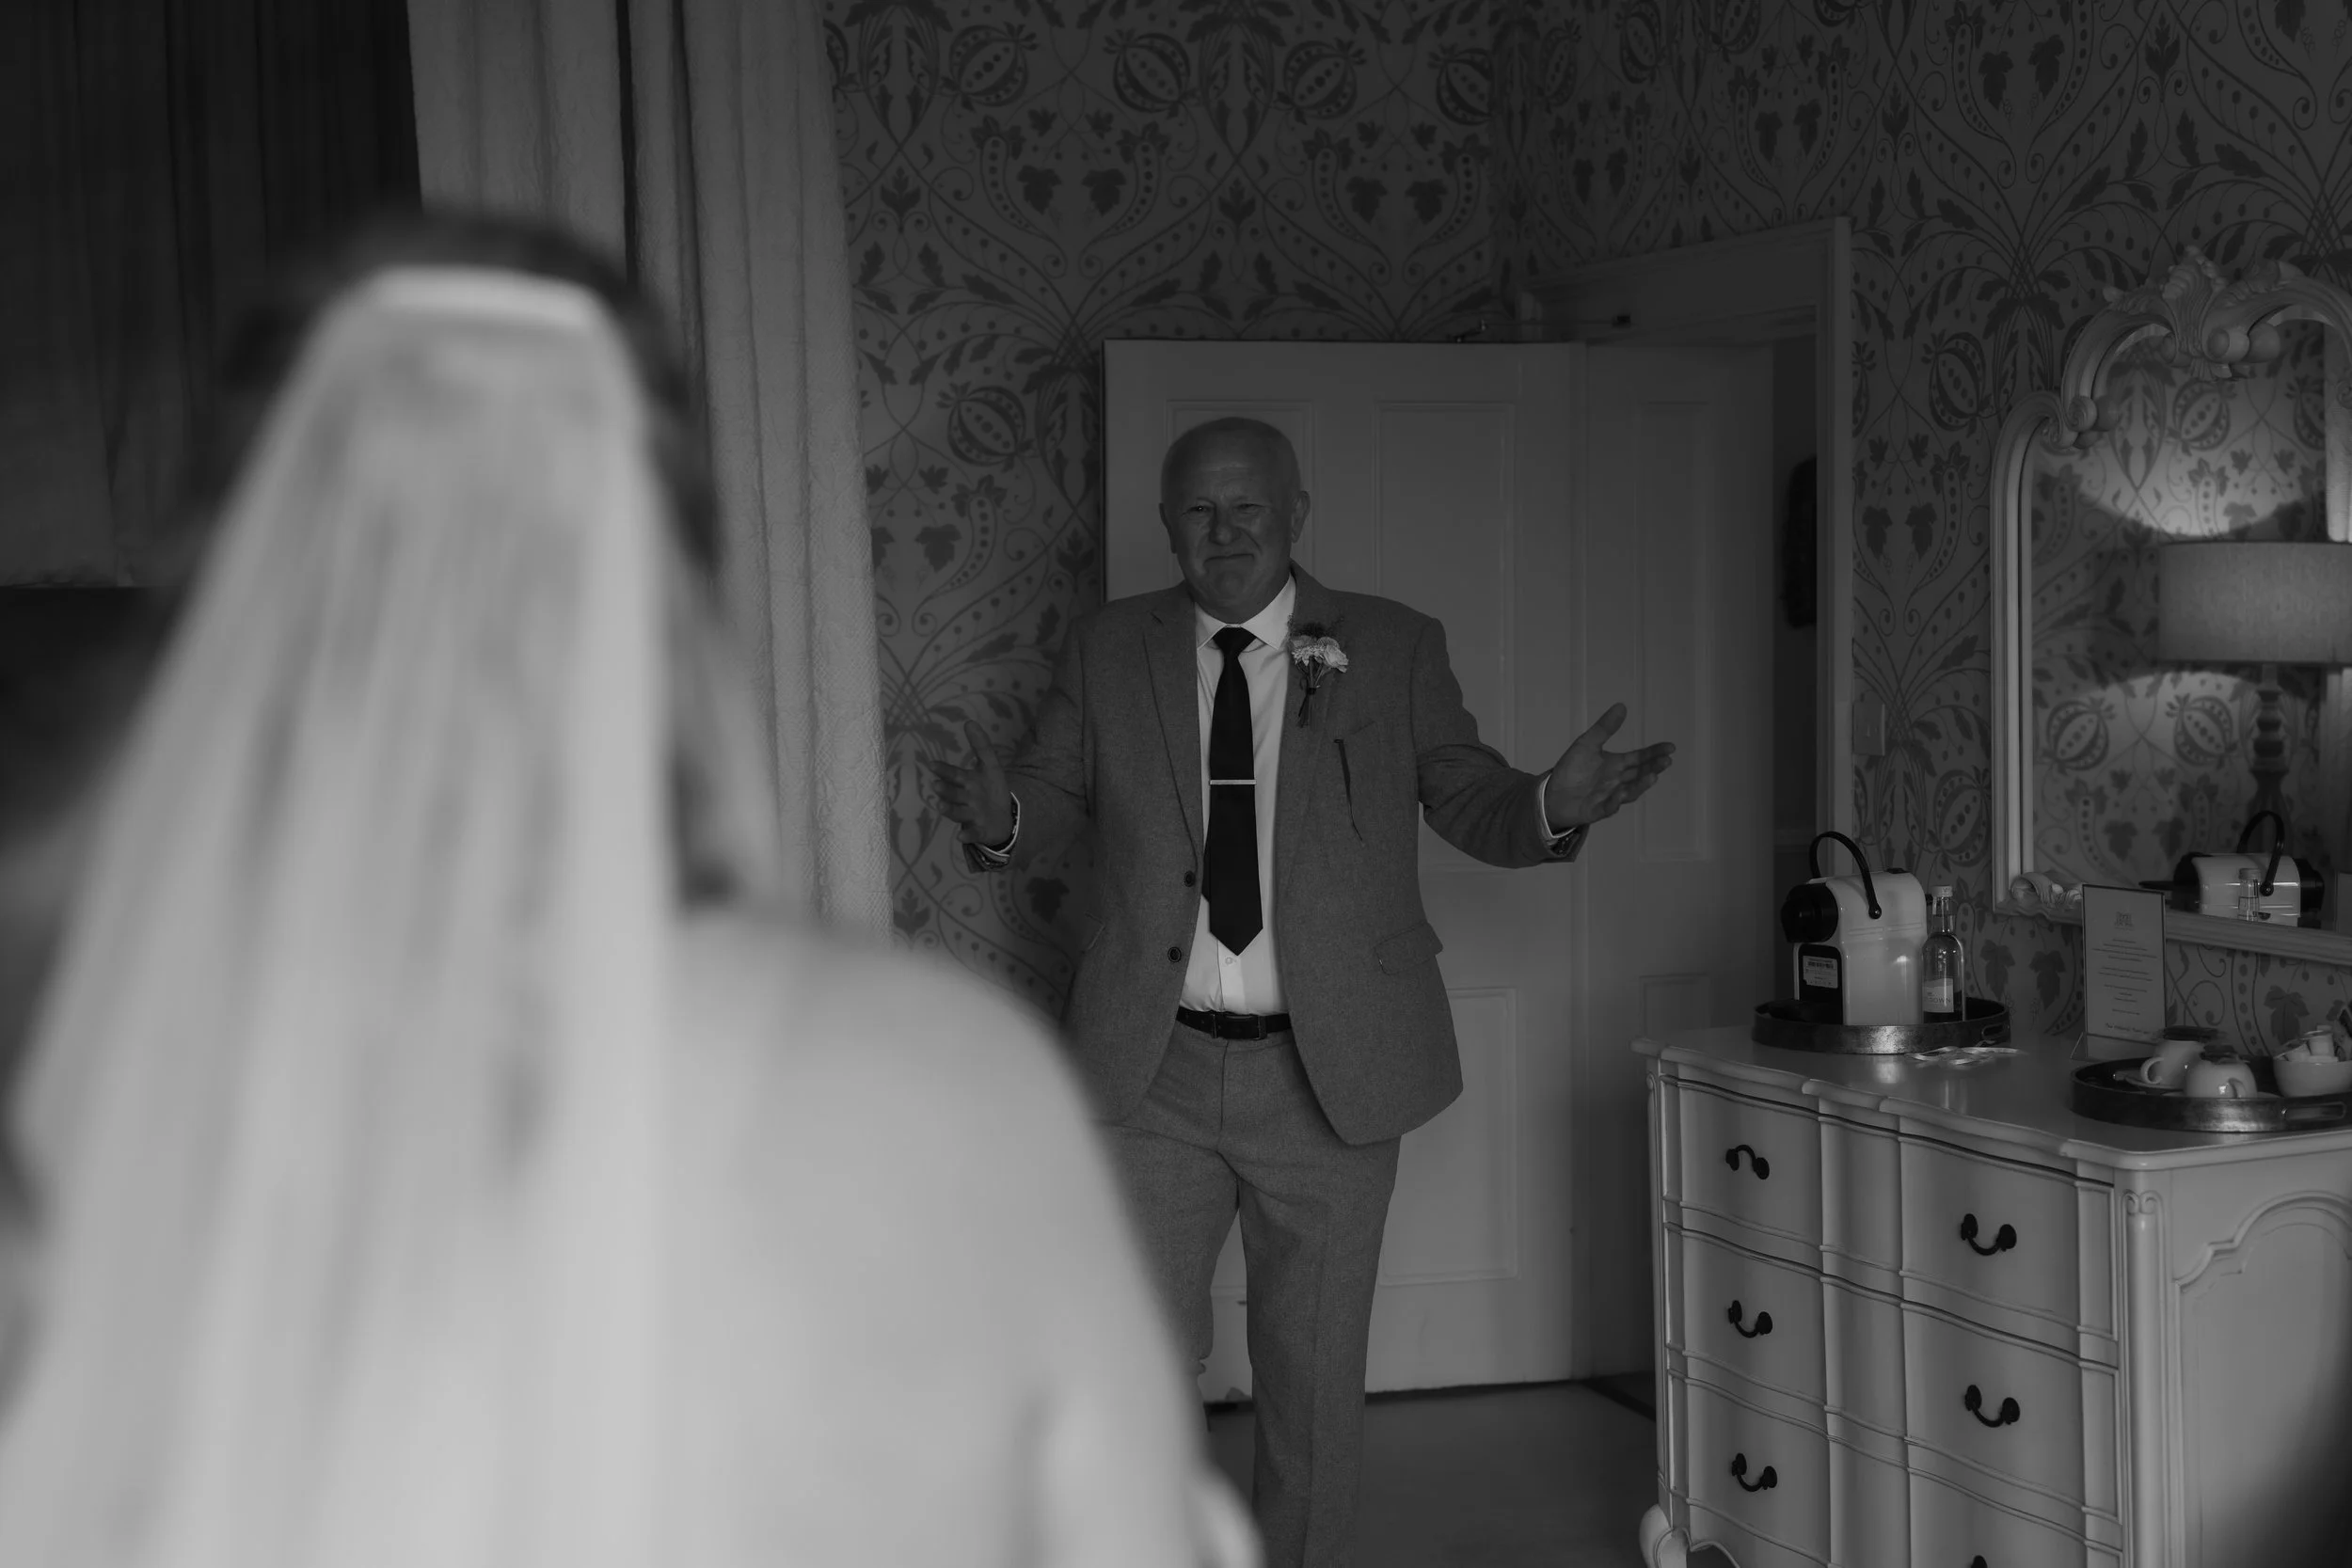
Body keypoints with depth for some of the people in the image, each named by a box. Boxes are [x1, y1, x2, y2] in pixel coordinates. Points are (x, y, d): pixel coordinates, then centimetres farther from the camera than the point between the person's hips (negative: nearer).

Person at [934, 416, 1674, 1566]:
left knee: (1316, 1371, 10)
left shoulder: (1394, 649, 3)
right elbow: (1054, 792, 6)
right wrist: (998, 816, -17)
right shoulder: (1105, 652, 6)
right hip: (1153, 1070, 1)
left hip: (1330, 1072, 0)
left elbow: (1466, 801, 3)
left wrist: (1551, 807, -19)